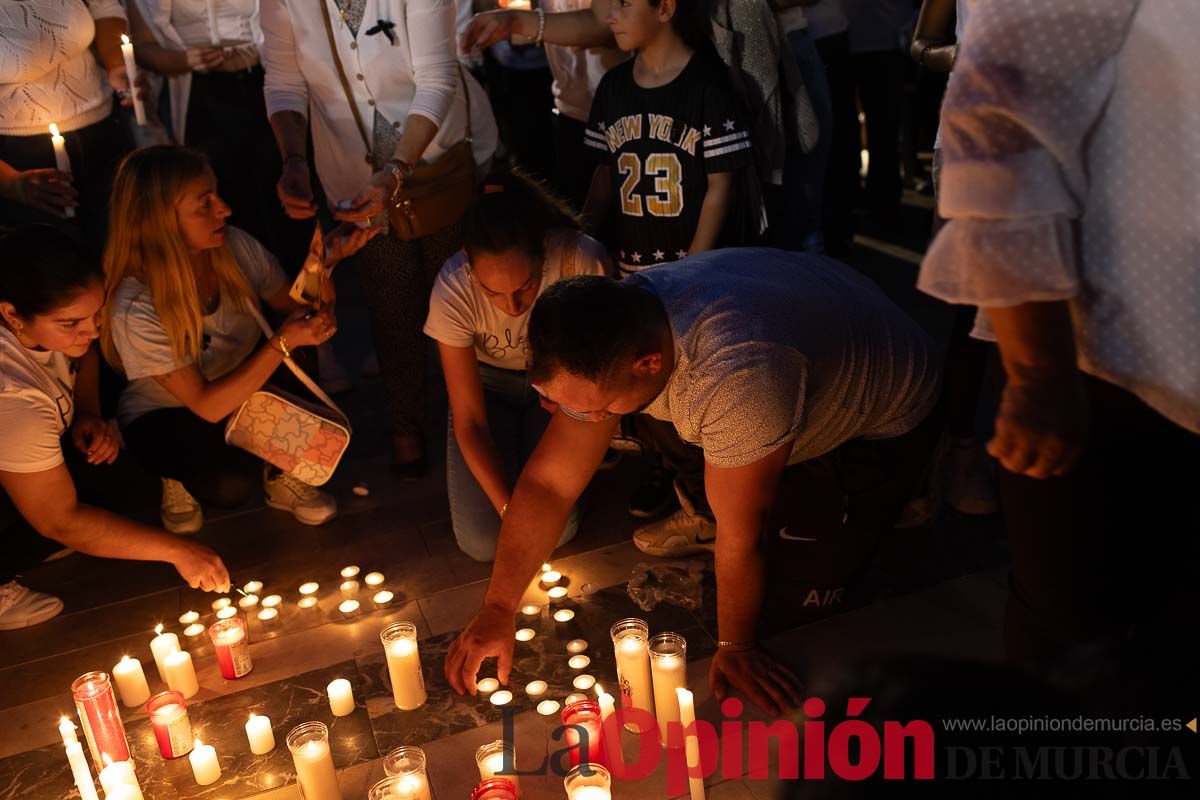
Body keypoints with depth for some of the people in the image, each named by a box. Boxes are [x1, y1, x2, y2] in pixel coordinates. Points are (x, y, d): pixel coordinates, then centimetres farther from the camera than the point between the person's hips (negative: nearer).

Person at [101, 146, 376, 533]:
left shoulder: (235, 246, -18)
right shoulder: (136, 309, -31)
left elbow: (295, 307, -9)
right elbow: (208, 405, -30)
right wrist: (284, 341, -39)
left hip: (243, 387, 5)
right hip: (165, 417, -5)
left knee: (302, 355, -25)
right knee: (232, 483, -34)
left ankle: (282, 473, -2)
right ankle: (180, 475, 3)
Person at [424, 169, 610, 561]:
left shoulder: (581, 260, -34)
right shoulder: (452, 292, -30)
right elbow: (469, 422, -22)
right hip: (487, 385, 0)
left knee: (557, 530, -14)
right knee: (483, 542, -11)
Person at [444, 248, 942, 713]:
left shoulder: (738, 376, -46)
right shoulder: (610, 339, -22)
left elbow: (740, 538, -31)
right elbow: (548, 482, -15)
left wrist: (736, 647, -15)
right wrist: (497, 609, -15)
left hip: (883, 420, -6)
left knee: (804, 594, -8)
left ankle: (891, 502, 16)